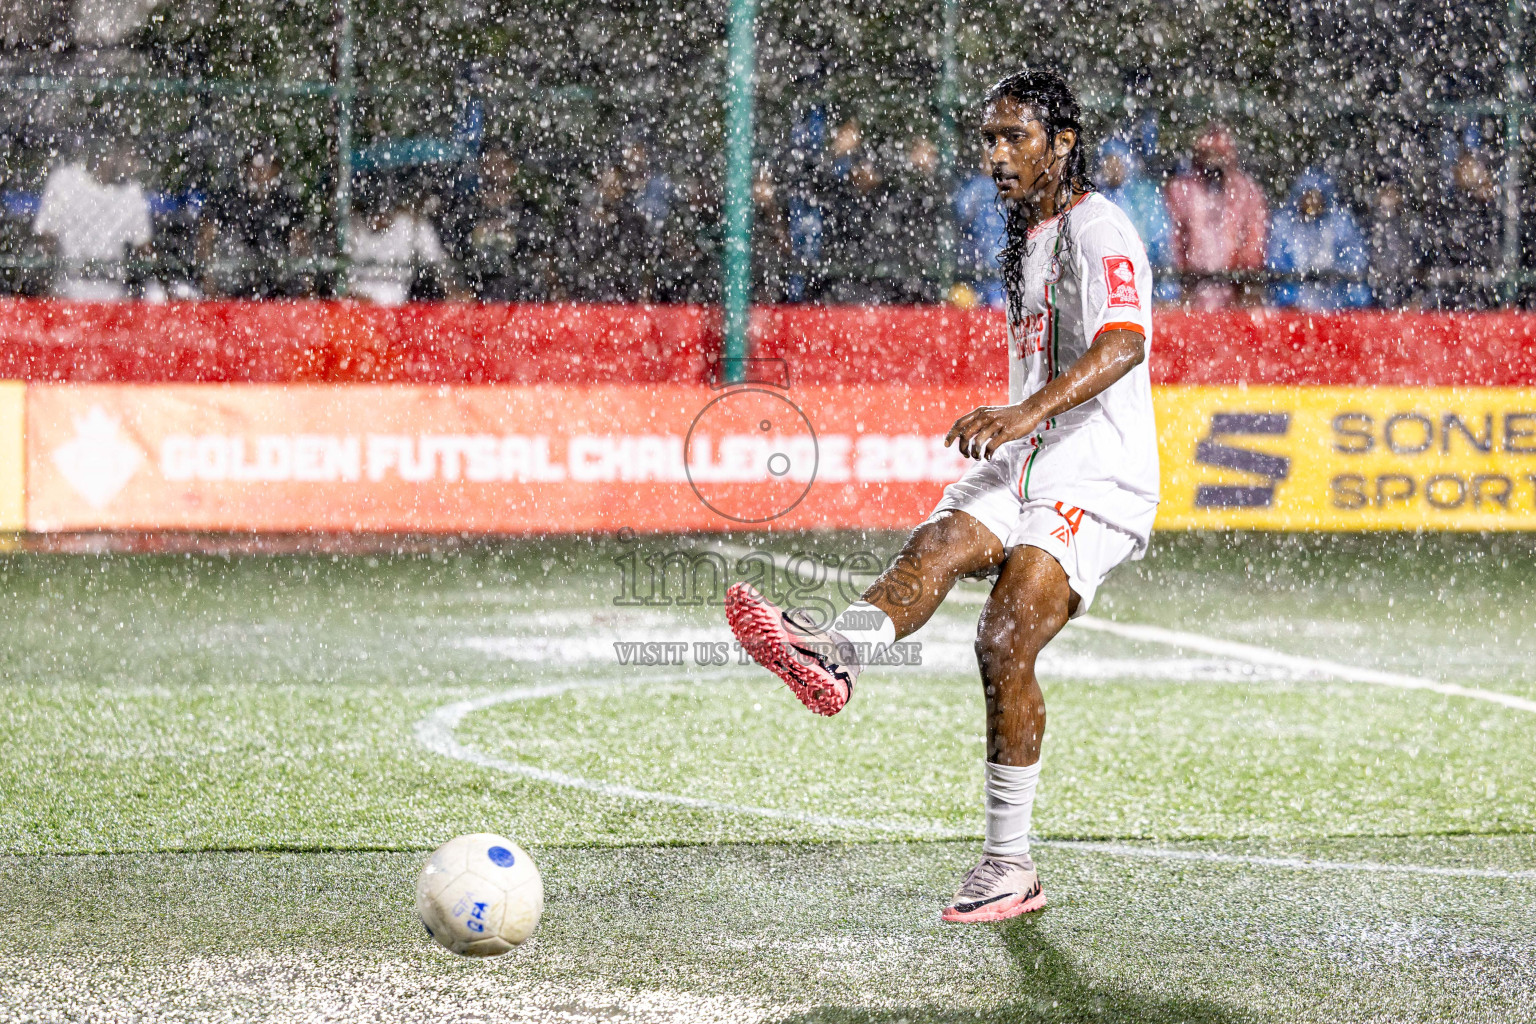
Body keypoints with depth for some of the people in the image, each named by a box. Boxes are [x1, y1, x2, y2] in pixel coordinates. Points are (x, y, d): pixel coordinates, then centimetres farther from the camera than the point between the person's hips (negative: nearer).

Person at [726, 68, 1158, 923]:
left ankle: (1011, 863, -14)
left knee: (1005, 644, -21)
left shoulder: (1098, 230, -9)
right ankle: (832, 655, -54)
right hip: (1021, 470, 8)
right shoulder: (1029, 235, 19)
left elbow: (1122, 344, -27)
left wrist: (1030, 412, -40)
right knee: (939, 544, -24)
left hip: (1098, 483, -8)